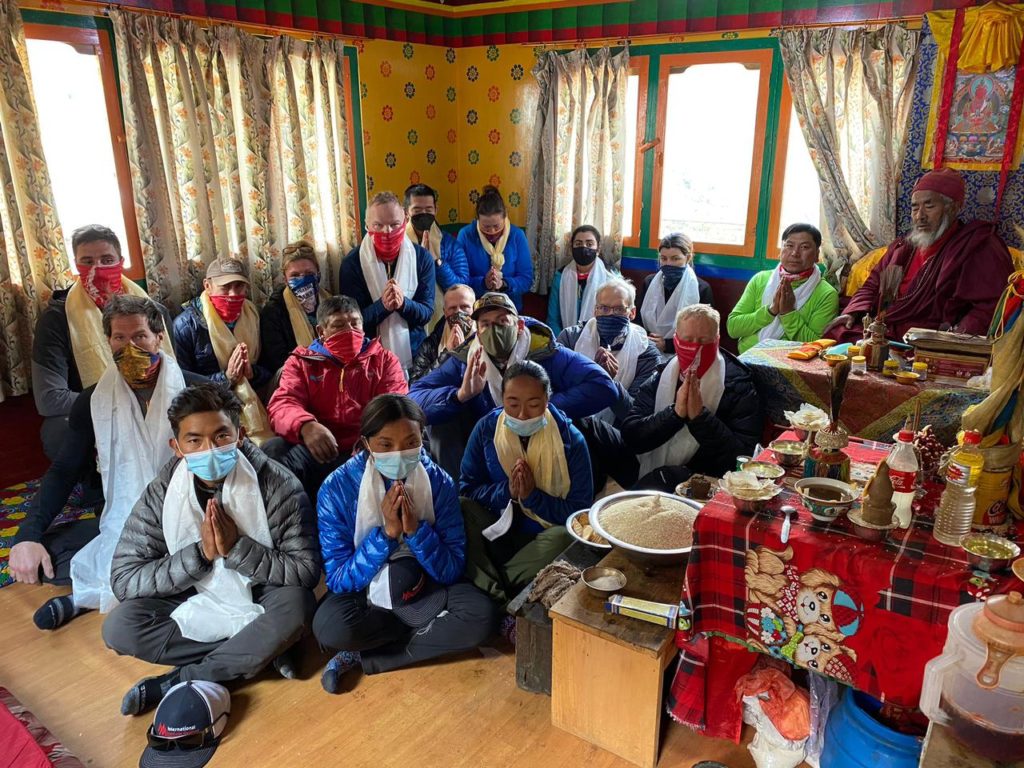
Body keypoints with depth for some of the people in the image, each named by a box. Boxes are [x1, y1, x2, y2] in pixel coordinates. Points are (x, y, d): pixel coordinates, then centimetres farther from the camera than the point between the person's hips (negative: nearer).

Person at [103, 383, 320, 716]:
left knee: (294, 605, -34)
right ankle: (257, 653, -14)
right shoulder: (162, 493, -13)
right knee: (118, 627, -19)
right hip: (194, 599, 3)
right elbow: (123, 579, -15)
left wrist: (236, 548, -30)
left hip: (261, 595, -2)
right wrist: (200, 553, -27)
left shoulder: (278, 486, -21)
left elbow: (307, 571, -20)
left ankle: (177, 682, -16)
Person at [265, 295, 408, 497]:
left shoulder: (384, 360, 17)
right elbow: (282, 404, 1)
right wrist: (306, 426, -26)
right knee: (274, 450, -27)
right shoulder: (302, 361, 17)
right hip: (317, 452, 1)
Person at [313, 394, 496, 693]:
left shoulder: (439, 483, -15)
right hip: (360, 588, -1)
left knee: (481, 615, -25)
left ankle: (361, 656, -14)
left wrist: (415, 529, -30)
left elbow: (452, 570, -14)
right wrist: (387, 532, -30)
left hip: (421, 588, 2)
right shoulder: (336, 489, -19)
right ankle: (432, 630, -8)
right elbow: (337, 579, -19)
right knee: (330, 627, -34)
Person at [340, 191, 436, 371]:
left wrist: (403, 303, -26)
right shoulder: (352, 263, -8)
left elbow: (427, 312, -6)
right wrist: (382, 305, -29)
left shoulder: (422, 258, -4)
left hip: (414, 354, 2)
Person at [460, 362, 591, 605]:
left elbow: (580, 512, -11)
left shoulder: (570, 439, -13)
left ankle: (492, 586, -18)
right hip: (499, 530, 2)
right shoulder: (487, 428, -7)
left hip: (546, 535, -2)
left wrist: (532, 495, -24)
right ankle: (495, 595, -25)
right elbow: (466, 489, -4)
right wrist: (506, 491, -21)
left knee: (564, 537, -34)